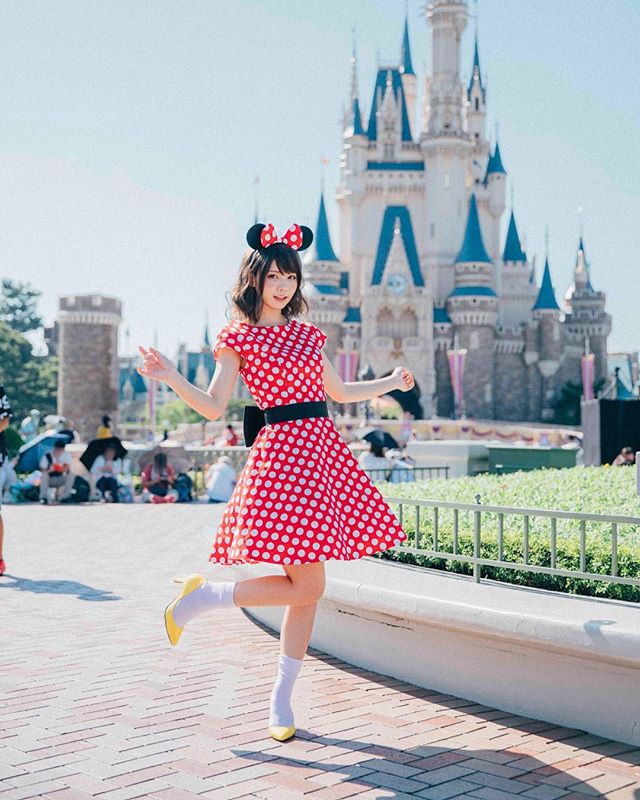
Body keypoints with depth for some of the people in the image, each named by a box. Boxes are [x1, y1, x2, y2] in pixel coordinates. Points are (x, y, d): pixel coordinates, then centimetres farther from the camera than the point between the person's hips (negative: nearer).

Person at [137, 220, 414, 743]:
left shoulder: (306, 335, 17)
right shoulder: (239, 337, 0)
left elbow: (338, 392, 28)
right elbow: (214, 407, -6)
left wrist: (392, 383, 31)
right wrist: (171, 378, -21)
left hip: (325, 451, 6)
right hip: (283, 450, -6)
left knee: (308, 588, 5)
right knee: (306, 585, -13)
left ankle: (282, 699, 16)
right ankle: (201, 597, 7)